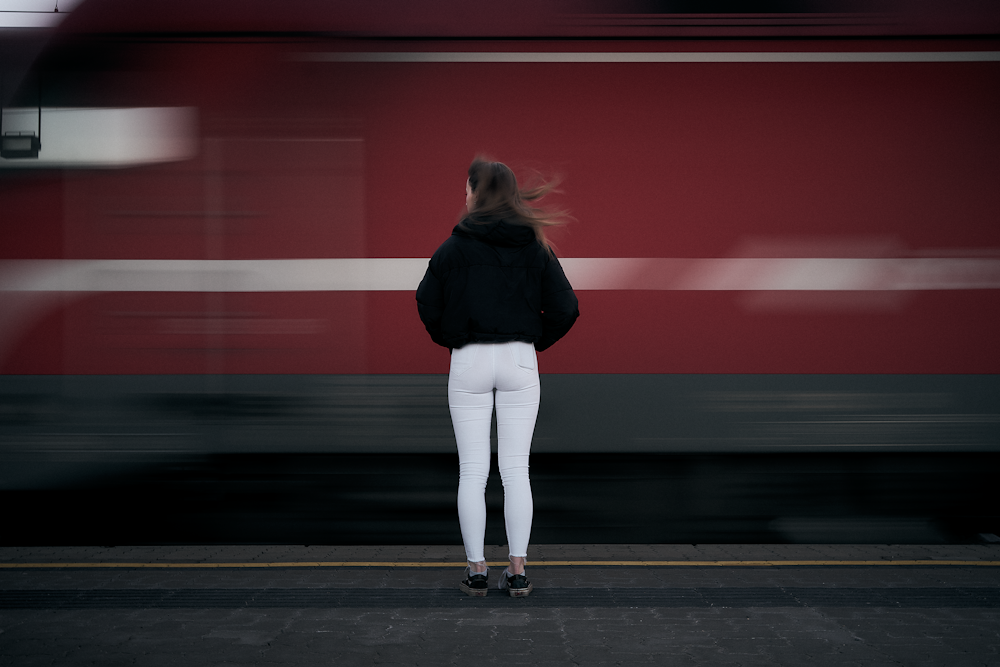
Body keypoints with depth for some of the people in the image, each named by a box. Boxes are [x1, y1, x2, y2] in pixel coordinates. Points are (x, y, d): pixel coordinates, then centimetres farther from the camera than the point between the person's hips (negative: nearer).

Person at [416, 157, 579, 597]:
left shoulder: (454, 248, -3)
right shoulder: (535, 248, 4)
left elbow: (427, 304, -1)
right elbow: (565, 308, 2)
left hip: (469, 362, -2)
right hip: (520, 362, 2)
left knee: (472, 470, 4)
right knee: (516, 469, 4)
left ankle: (476, 569, 5)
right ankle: (517, 570, 2)